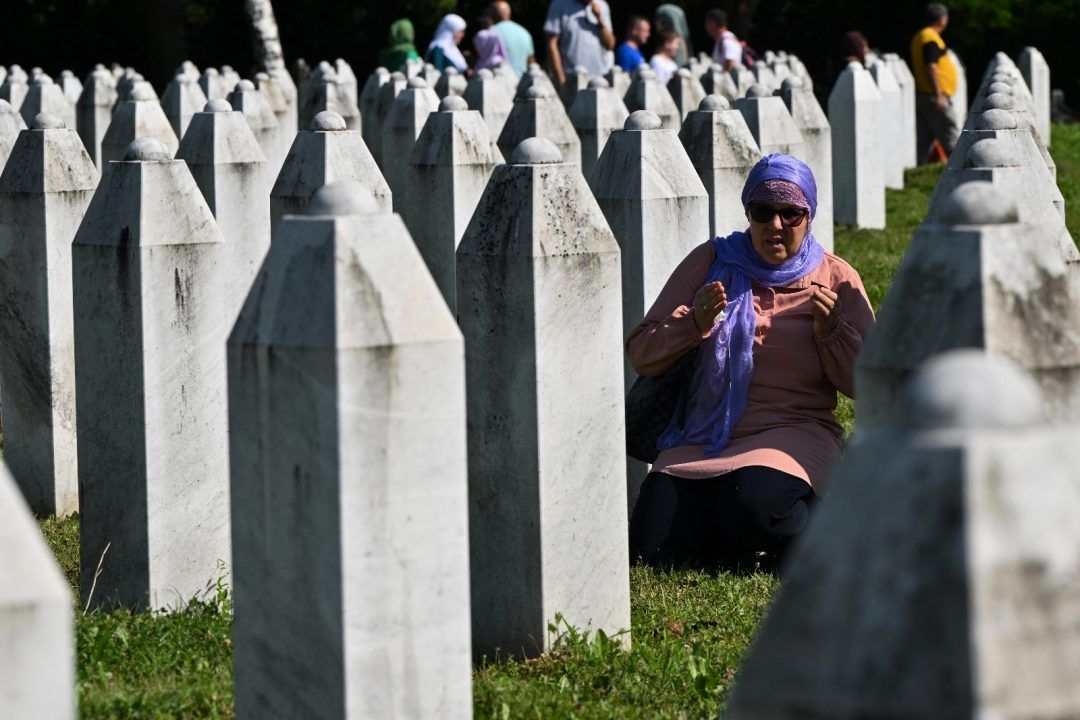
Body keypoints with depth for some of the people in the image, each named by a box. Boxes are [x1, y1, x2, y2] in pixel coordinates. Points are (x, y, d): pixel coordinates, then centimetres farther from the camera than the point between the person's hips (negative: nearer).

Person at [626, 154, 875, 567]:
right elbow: (641, 354, 6)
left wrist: (831, 331, -13)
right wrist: (694, 324, -13)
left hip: (793, 435, -2)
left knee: (752, 506, -37)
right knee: (653, 546, -21)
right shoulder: (711, 263, 8)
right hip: (702, 438, 3)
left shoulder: (836, 279, 6)